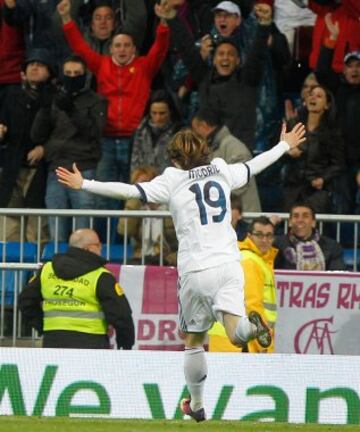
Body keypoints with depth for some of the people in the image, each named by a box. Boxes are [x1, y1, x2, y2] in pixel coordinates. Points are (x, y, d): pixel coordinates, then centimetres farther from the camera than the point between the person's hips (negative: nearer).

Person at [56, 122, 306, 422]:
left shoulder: (171, 180, 0)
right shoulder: (223, 172, 12)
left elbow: (130, 191, -9)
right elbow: (253, 167, 29)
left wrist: (84, 185, -5)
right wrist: (285, 146, 47)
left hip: (195, 270, -2)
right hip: (228, 263, 2)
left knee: (194, 340, 14)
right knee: (236, 335, -8)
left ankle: (196, 405, 22)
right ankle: (251, 325, -41)